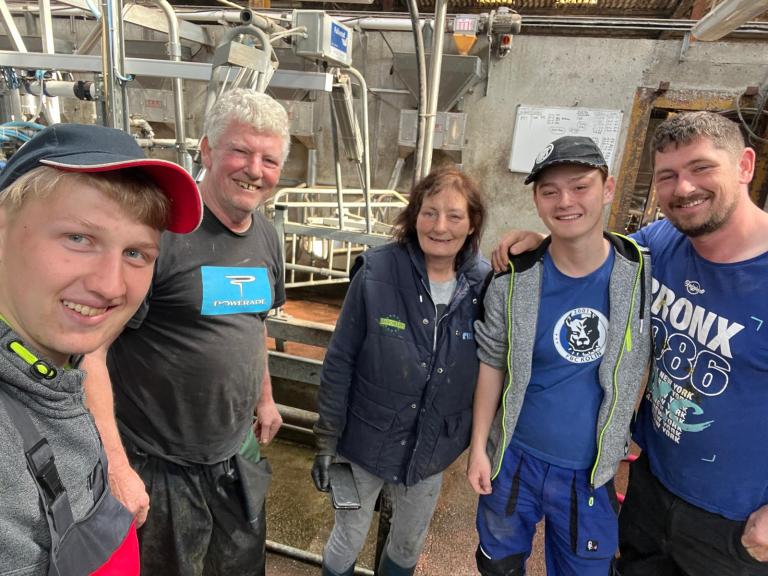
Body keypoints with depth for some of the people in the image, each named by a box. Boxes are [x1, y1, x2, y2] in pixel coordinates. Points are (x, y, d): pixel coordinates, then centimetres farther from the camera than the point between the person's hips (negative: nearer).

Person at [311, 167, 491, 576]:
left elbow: (487, 369, -1)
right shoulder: (375, 274, -20)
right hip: (364, 442, -2)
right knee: (348, 541, 21)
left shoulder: (484, 284, -12)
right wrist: (326, 440, -8)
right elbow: (339, 363, -13)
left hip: (431, 450, 3)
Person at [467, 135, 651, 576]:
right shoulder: (514, 280, -15)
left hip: (593, 472, 1)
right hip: (515, 459, 0)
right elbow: (492, 365, -6)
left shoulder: (644, 271, -12)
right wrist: (478, 447, -4)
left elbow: (651, 361, 1)